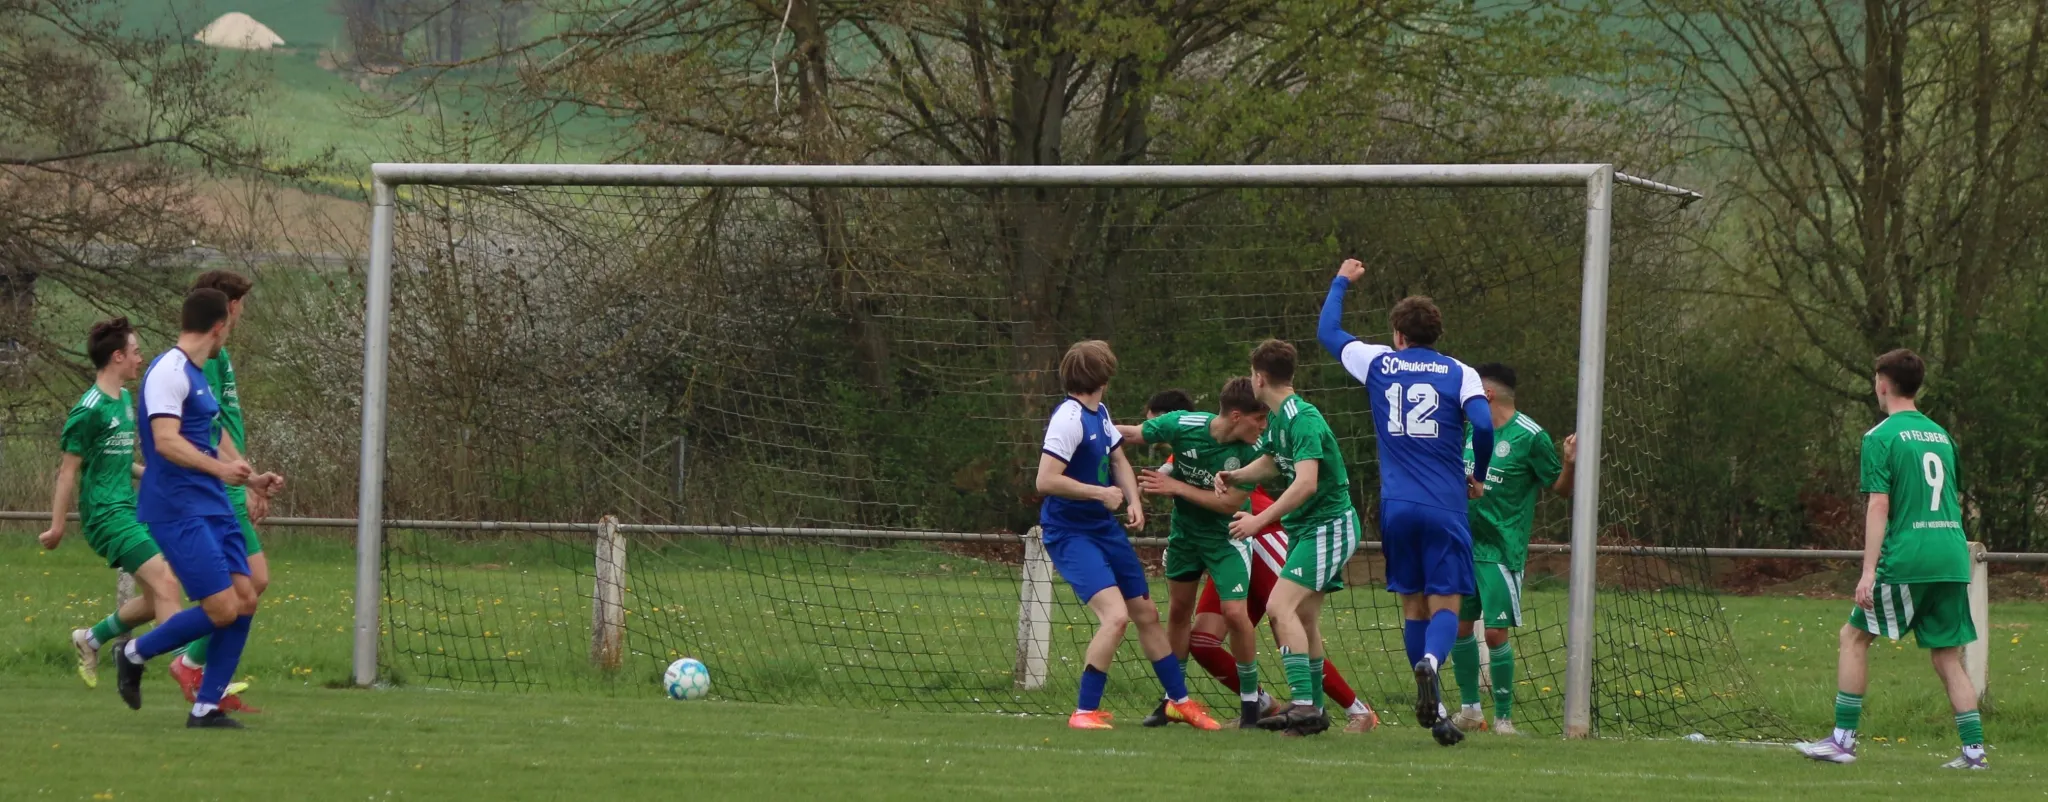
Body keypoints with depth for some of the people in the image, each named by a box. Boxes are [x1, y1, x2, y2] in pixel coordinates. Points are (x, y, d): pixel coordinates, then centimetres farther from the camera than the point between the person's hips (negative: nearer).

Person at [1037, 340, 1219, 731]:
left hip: (1105, 528, 9)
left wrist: (1133, 501, 3)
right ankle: (1084, 712, -12)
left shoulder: (1099, 414, 7)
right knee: (1115, 615, -23)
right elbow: (1046, 480, -27)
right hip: (1070, 533, -9)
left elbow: (1119, 460, 22)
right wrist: (1101, 493, -19)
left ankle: (1179, 700, 32)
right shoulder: (1069, 418, -21)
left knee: (1146, 614, 16)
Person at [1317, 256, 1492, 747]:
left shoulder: (1379, 363, 8)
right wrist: (1477, 477, 4)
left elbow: (1328, 333, 24)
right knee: (1445, 605, -4)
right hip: (1445, 507, -2)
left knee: (1414, 605, 11)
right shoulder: (1459, 374, 2)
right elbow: (1484, 425, -13)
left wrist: (1342, 282, 39)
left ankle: (1435, 711, 8)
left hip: (1396, 507, 2)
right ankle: (1430, 662, -36)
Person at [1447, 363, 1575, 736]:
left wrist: (1570, 464, -25)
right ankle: (1470, 709, 21)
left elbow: (1561, 489, -7)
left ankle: (1503, 717, 0)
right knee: (1458, 626, 8)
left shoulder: (1530, 436, -11)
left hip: (1500, 551, -7)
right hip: (1464, 547, 7)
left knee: (1496, 633, -10)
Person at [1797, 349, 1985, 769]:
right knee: (1947, 655, 9)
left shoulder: (1881, 437, -4)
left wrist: (1869, 571, -14)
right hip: (1952, 558, 6)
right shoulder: (1940, 435, 16)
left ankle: (1843, 740, 3)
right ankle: (1974, 750, 1)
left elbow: (1879, 505, -12)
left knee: (1854, 637, 6)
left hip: (1906, 557, -6)